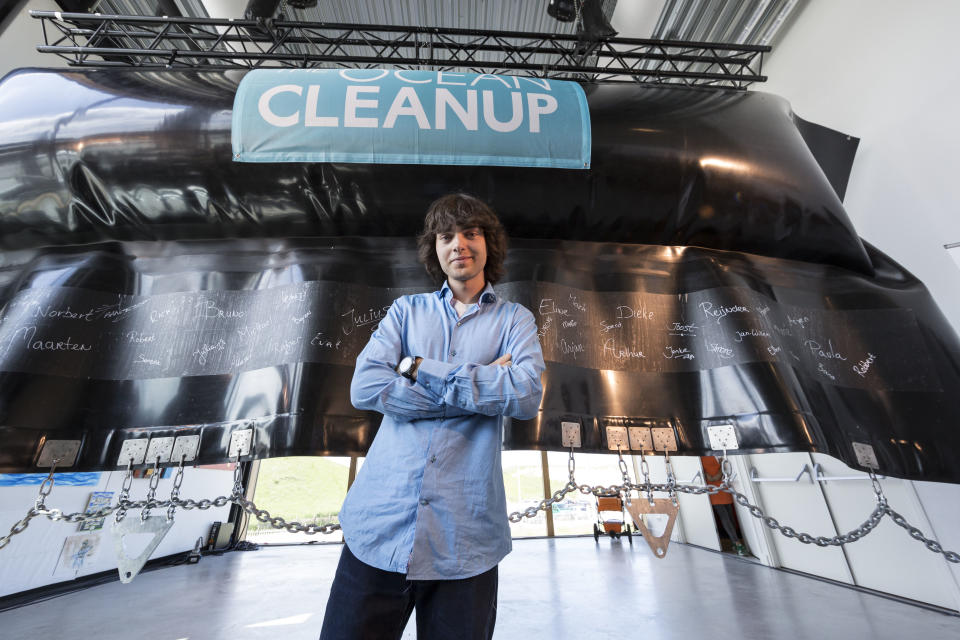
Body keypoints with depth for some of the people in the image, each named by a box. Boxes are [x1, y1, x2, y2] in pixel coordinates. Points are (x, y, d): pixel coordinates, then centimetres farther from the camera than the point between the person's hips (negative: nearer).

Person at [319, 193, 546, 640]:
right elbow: (365, 388, -7)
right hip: (379, 524, 1)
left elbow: (527, 395, -14)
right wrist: (481, 391, -11)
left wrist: (420, 367, -11)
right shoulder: (406, 310, 8)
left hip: (464, 538, 0)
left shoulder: (514, 319, 5)